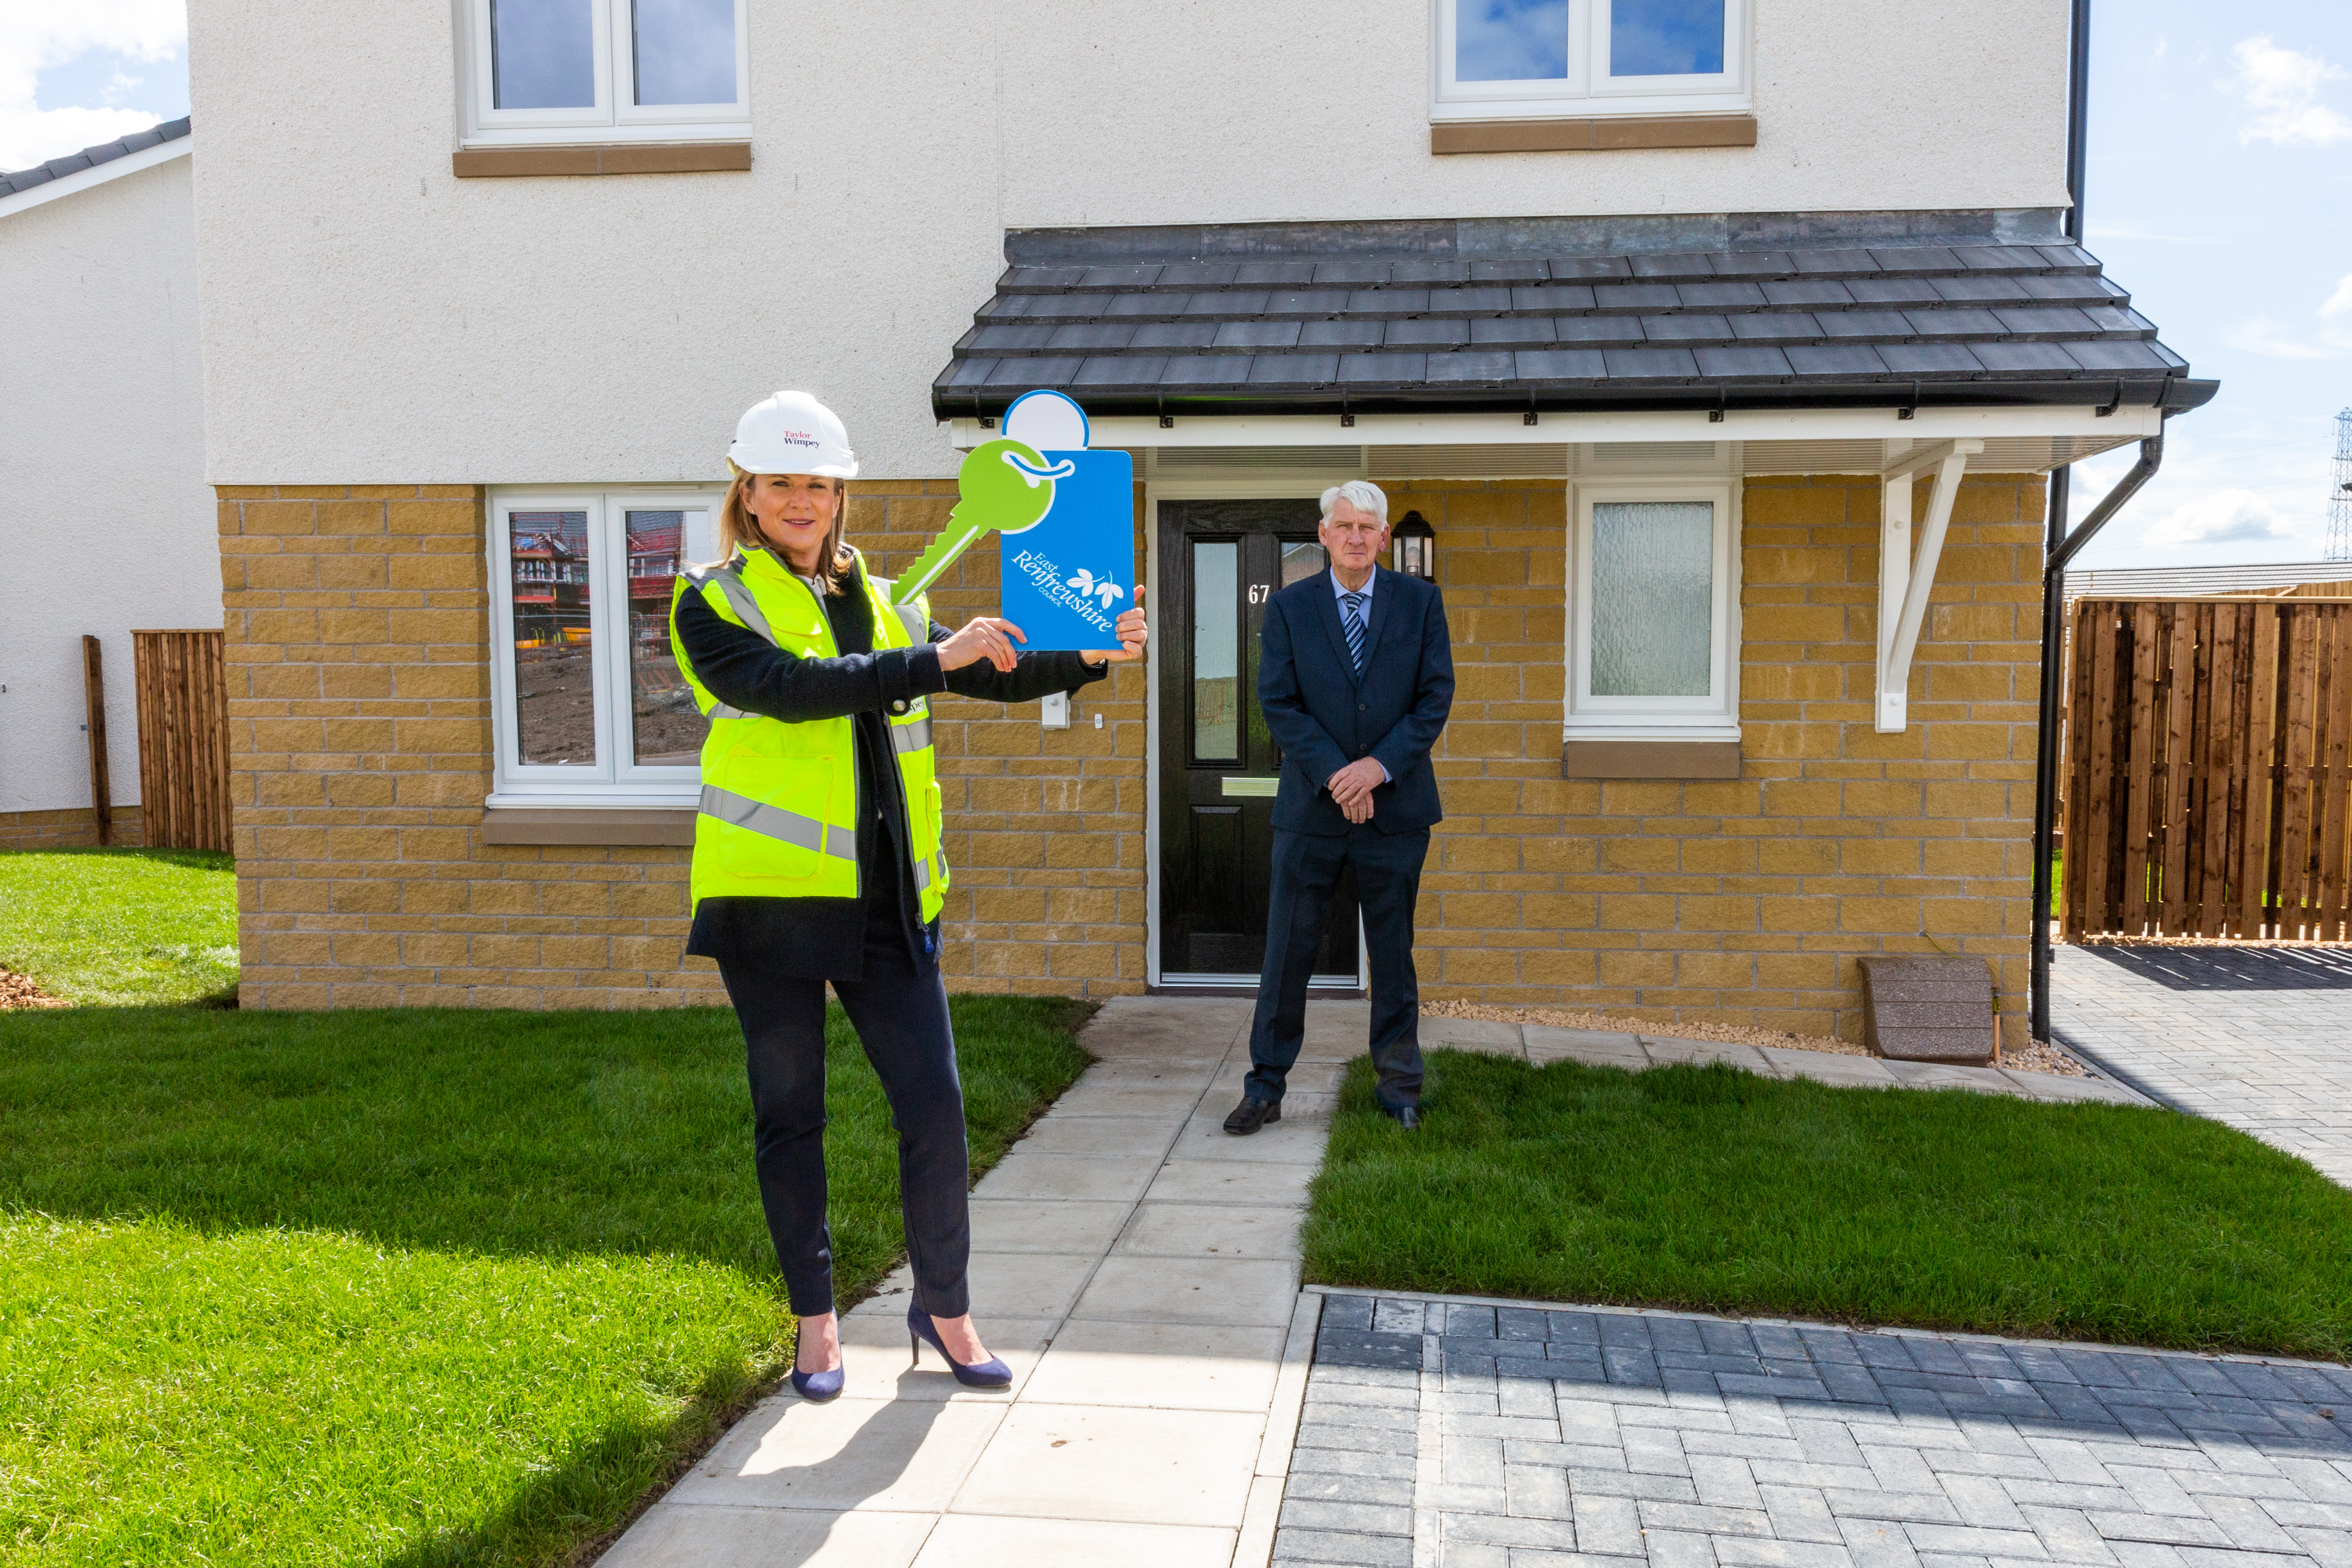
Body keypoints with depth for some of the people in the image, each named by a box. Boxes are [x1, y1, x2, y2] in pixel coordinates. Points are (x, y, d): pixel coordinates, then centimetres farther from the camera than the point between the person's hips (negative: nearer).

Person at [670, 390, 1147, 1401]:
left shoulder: (883, 604, 15)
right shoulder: (713, 604, 1)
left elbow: (996, 676, 10)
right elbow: (789, 687, -17)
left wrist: (1091, 658, -7)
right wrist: (932, 659, -23)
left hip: (884, 901, 3)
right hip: (771, 895, -3)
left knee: (934, 1102, 1)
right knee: (789, 1116, 8)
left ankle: (943, 1306, 20)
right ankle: (816, 1320, 26)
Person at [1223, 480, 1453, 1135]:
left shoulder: (1420, 600, 4)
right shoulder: (1288, 606, 3)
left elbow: (1436, 696, -2)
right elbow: (1278, 704, -4)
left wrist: (1380, 764, -14)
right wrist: (1334, 774, -15)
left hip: (1396, 805, 0)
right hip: (1310, 808, 0)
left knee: (1394, 953, 10)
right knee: (1287, 952, 4)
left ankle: (1399, 1085, 24)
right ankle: (1265, 1087, 15)